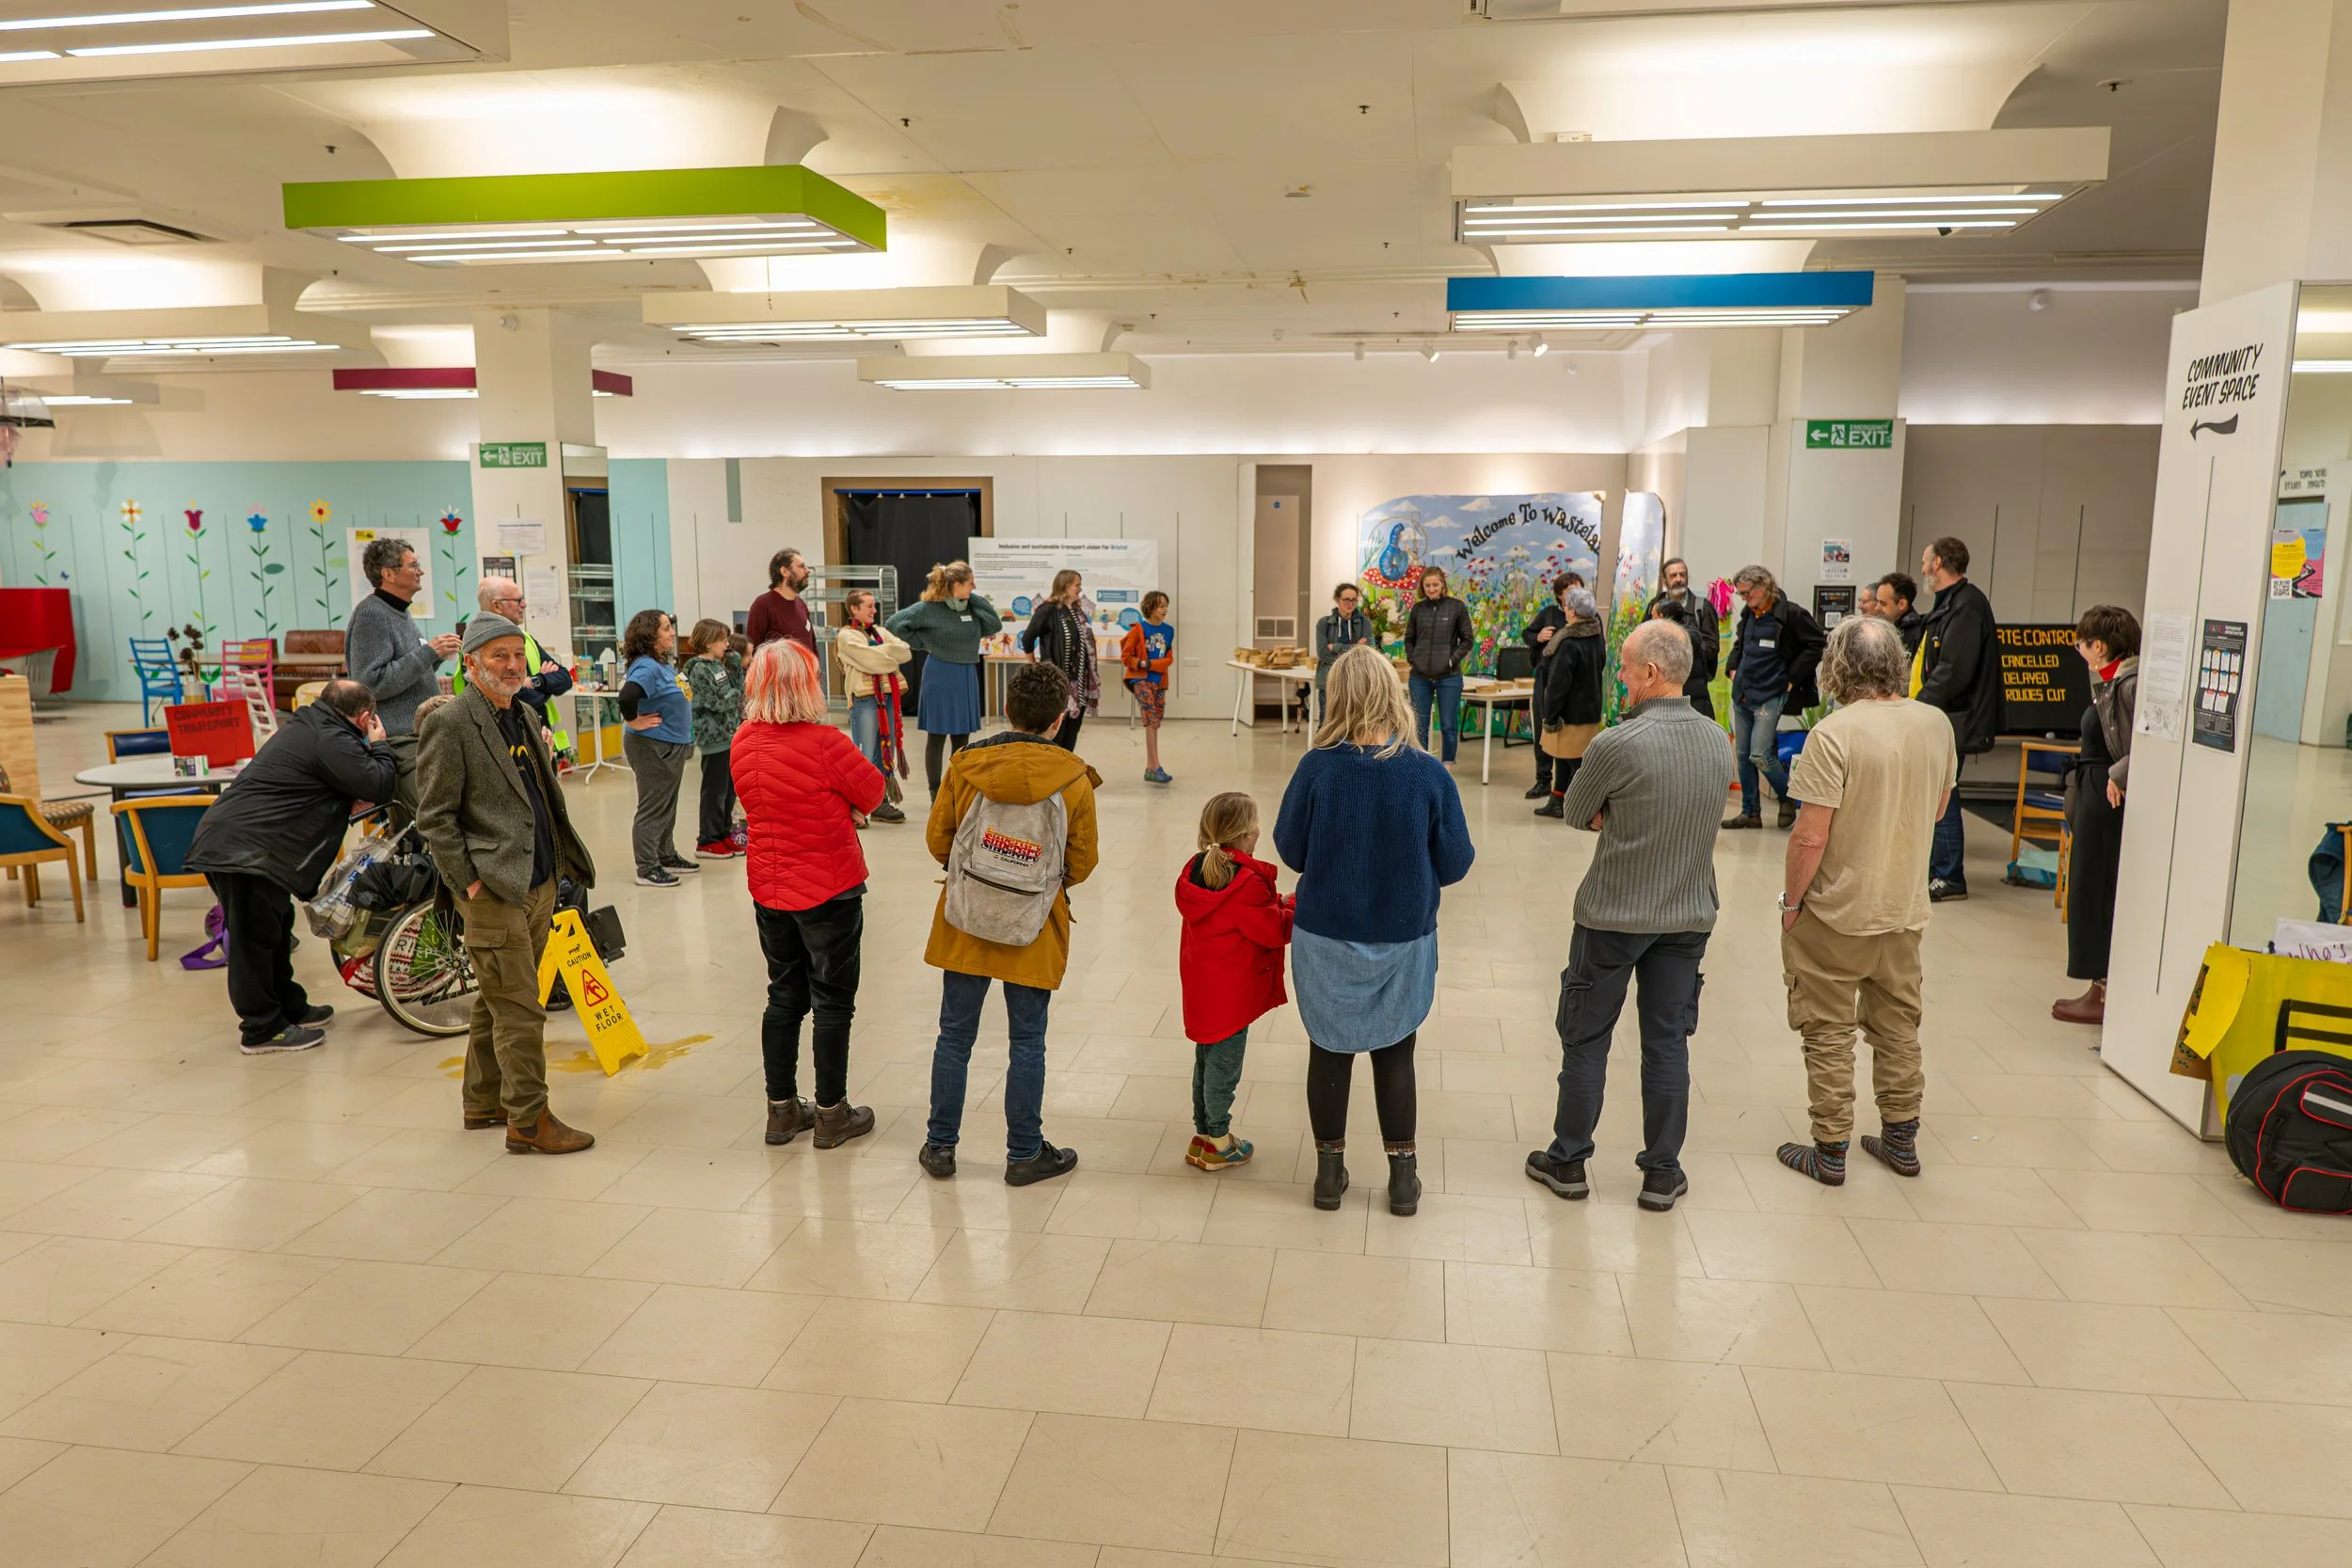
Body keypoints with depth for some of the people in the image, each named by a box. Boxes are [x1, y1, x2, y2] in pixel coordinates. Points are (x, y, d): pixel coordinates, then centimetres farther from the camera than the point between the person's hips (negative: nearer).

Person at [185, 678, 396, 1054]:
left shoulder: (305, 727, 18)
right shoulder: (332, 742, -15)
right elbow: (379, 785, -18)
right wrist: (380, 746, -2)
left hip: (225, 837, 11)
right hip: (244, 850, -11)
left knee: (274, 927, 21)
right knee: (256, 937, -1)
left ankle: (289, 1008, 33)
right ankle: (262, 1029, 8)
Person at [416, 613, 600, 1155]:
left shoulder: (524, 716, 15)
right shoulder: (450, 724, -11)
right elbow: (434, 816, -12)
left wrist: (559, 865, 15)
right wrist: (470, 880, -15)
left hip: (539, 884, 8)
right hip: (494, 892, -8)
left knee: (497, 1002, 18)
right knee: (519, 1009, -6)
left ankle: (483, 1102, 30)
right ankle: (528, 1120, 2)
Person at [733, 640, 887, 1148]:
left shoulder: (743, 743, -2)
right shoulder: (825, 743, -22)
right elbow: (872, 789, -10)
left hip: (768, 887, 6)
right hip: (829, 888, -6)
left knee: (784, 996, 17)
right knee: (832, 1001, 8)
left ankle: (782, 1110, 25)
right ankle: (832, 1114, 17)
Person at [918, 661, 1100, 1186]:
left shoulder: (967, 763, -7)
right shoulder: (1074, 778, -10)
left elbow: (938, 840, 0)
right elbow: (1082, 864, -3)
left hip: (966, 924, 2)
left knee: (955, 1036, 13)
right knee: (1027, 1044, 9)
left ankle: (940, 1145, 24)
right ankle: (1024, 1154, 20)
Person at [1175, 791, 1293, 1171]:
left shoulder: (1195, 872, 2)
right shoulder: (1246, 883, -23)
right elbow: (1275, 931, -18)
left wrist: (1276, 904, 6)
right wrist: (1294, 904, -2)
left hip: (1201, 991, 8)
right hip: (1232, 994, -8)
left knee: (1205, 1060, 19)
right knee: (1224, 1066, 5)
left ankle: (1202, 1133, 32)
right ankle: (1217, 1143, 17)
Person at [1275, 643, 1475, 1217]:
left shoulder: (1317, 767, -17)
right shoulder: (1429, 774, -15)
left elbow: (1290, 851, -6)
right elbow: (1454, 865, -7)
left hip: (1325, 938, 0)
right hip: (1403, 940, 1)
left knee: (1329, 1051, 16)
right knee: (1395, 1053, 18)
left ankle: (1329, 1171, 28)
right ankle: (1403, 1175, 27)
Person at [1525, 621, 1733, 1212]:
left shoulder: (1618, 745, -21)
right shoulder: (1719, 742, -2)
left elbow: (1577, 813, -7)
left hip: (1612, 916, -5)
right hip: (1689, 916, 5)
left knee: (1586, 1040, 10)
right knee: (1667, 1043, 12)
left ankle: (1568, 1162, 22)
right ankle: (1663, 1173, 21)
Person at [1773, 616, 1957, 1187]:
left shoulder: (1834, 734, -22)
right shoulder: (1936, 724, -1)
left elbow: (1810, 836, -22)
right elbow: (1938, 808, 13)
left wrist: (1790, 901, -10)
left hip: (1837, 911, -6)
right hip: (1906, 908, 6)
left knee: (1829, 1033, 7)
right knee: (1898, 1027, 20)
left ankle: (1830, 1152, 15)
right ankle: (1901, 1139, 32)